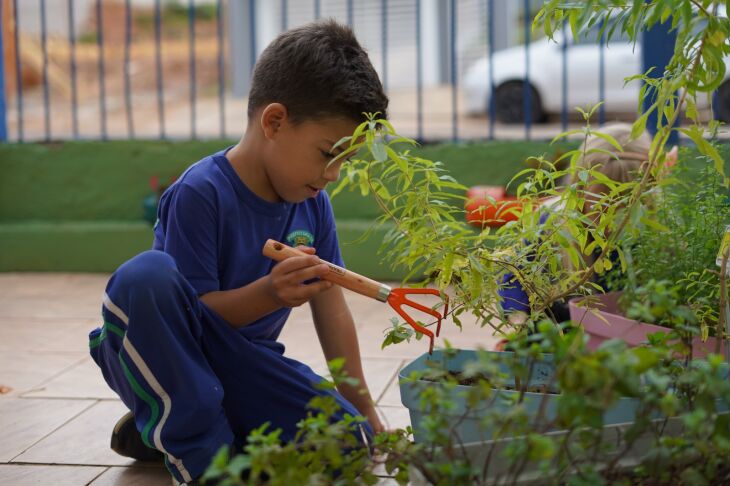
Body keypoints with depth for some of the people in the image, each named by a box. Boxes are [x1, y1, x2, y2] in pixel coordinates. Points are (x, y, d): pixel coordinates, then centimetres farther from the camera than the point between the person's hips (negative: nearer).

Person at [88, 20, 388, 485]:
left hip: (240, 367, 6)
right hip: (161, 359, -6)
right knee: (147, 274, -37)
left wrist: (363, 411, 10)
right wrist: (269, 294, -36)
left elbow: (331, 307, 6)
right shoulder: (200, 193, -20)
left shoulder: (313, 202, 0)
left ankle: (164, 428, 2)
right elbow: (191, 309, -19)